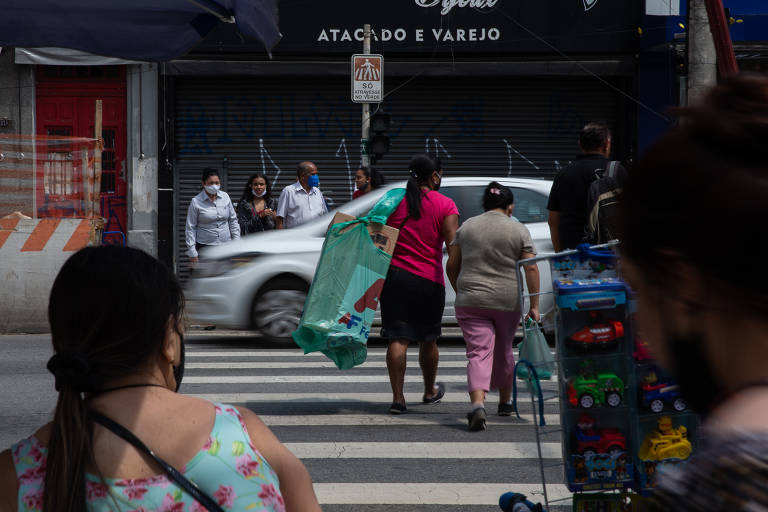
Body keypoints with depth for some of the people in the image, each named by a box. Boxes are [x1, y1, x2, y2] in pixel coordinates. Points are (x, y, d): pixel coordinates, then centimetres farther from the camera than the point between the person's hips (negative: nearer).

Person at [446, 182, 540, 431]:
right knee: (503, 351, 19)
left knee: (479, 353, -6)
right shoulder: (519, 231, 1)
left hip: (470, 301, 0)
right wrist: (534, 305, -3)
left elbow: (452, 266, 9)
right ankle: (505, 401, 34)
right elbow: (531, 268, -5)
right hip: (508, 302, 0)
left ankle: (477, 403, -27)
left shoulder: (466, 227, 6)